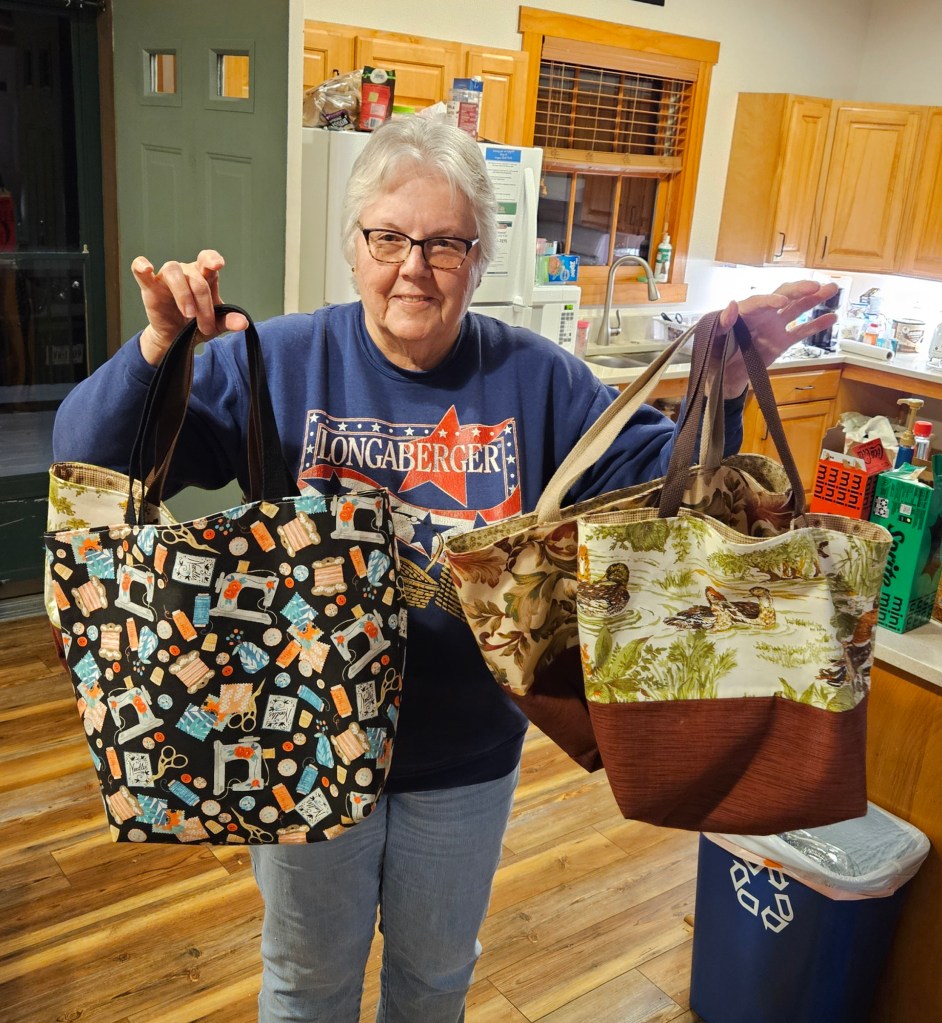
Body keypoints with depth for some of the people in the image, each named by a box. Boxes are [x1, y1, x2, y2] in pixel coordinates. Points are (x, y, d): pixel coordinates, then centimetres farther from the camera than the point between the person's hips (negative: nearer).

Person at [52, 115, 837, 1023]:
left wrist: (721, 393, -25)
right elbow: (89, 453, -15)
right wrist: (158, 351, -34)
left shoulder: (537, 380, -8)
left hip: (468, 754, 2)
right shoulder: (275, 363, -13)